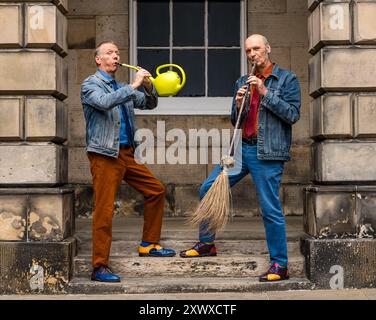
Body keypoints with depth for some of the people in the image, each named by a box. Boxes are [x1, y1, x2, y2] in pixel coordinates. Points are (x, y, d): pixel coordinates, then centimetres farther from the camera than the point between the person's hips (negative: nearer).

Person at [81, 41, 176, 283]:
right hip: (105, 155, -8)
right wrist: (134, 86, -25)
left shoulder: (121, 88, 19)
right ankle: (100, 267, -2)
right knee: (104, 210, -8)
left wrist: (148, 86, -6)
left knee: (156, 190, 11)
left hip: (127, 154, 8)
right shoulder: (91, 85, -3)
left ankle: (148, 245, 21)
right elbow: (104, 102, -24)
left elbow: (150, 104, 14)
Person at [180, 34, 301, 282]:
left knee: (271, 209, -6)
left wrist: (265, 92, -15)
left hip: (268, 152, -6)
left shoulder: (287, 79, 0)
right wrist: (239, 105, -5)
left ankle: (280, 265, 6)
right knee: (208, 190, 6)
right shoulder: (243, 82, 16)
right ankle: (207, 244, 22)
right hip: (242, 148, 6)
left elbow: (293, 115, -11)